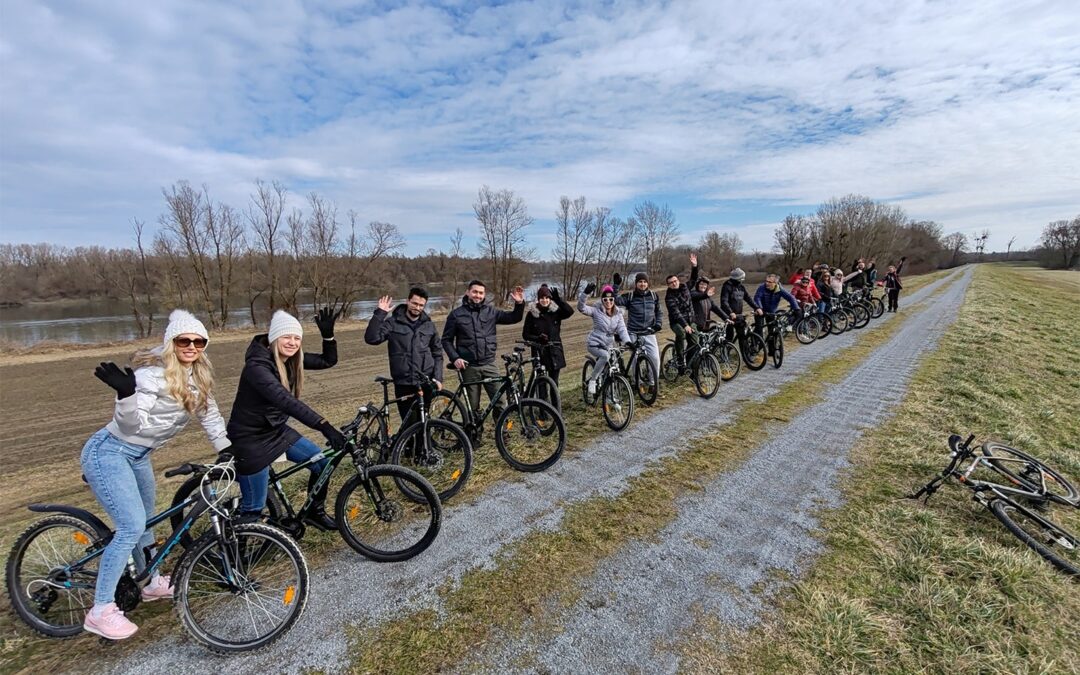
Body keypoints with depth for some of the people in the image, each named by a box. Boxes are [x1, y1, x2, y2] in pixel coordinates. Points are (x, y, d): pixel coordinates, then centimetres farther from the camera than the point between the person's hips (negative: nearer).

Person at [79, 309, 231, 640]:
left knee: (145, 519, 20)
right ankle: (100, 611, 4)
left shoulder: (198, 375, -1)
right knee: (132, 527, -13)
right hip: (108, 452, -8)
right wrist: (126, 393, -47)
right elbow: (132, 424, -29)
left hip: (139, 455, 8)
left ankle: (152, 583, 38)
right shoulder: (154, 373, -24)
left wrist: (225, 449, 7)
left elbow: (208, 412, 9)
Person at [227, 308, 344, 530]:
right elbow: (285, 400, -42)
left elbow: (328, 361, 0)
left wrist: (327, 334, -18)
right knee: (254, 507, 3)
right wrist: (324, 426, -49)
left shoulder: (291, 359, -5)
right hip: (250, 438, -7)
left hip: (277, 430, 8)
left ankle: (315, 512, 28)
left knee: (323, 462, 6)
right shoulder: (257, 366, -29)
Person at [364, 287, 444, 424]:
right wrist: (379, 314, -17)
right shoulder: (393, 323, -1)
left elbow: (437, 353, 12)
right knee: (408, 423, 4)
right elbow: (371, 338, -13)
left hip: (426, 383, 2)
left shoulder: (429, 325, 7)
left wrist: (438, 377, 2)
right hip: (403, 384, -2)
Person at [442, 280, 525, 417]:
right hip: (469, 367, -1)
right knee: (473, 406, 9)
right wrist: (455, 358, -10)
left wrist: (519, 303, -12)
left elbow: (514, 318, 6)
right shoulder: (456, 314, 1)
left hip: (489, 365, 1)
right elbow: (446, 340, 4)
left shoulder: (491, 311, 6)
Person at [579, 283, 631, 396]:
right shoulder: (596, 311, -10)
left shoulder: (618, 314, 1)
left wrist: (628, 342, -29)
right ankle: (592, 380, -15)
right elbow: (581, 308, -25)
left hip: (607, 345, 5)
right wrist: (585, 293, -41)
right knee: (605, 356, -32)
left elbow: (622, 329, -11)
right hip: (594, 343, -5)